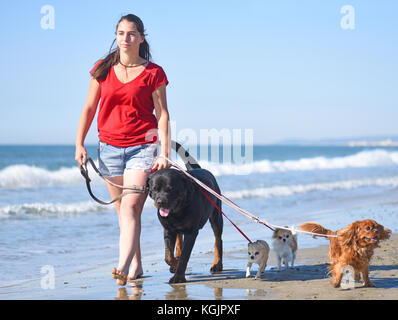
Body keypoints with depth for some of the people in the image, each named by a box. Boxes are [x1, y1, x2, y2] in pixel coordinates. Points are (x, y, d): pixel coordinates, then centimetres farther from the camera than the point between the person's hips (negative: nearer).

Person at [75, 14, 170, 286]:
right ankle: (136, 265, 19)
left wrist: (164, 153, -10)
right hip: (109, 147, 4)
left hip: (142, 147, -4)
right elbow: (89, 108, 12)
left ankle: (123, 267, -26)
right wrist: (79, 143, 6)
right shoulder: (103, 69, 8)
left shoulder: (153, 73, -1)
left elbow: (162, 113, -2)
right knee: (122, 211, 9)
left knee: (131, 207, -16)